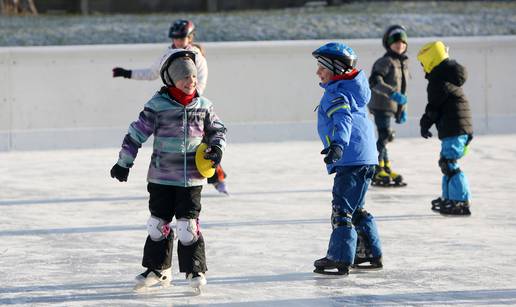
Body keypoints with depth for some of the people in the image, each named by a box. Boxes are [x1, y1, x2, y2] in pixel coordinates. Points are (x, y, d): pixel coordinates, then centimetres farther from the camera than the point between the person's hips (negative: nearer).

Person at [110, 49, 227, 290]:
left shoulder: (203, 106, 2)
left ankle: (195, 269, 10)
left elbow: (217, 130, 15)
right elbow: (137, 133, -2)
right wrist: (124, 162, 0)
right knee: (158, 223, 8)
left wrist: (217, 148, -5)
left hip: (191, 177, 0)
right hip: (161, 177, 0)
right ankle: (157, 269, 22)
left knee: (188, 224, -2)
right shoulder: (158, 106, -8)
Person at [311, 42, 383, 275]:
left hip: (351, 159, -10)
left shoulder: (336, 95, -11)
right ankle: (373, 254, 24)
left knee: (342, 208, -11)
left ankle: (340, 258, -14)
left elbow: (343, 119, -29)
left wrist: (338, 144, -45)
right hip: (366, 158, 10)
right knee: (355, 208, 20)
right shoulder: (353, 89, 19)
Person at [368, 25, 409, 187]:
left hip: (392, 106, 9)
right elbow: (374, 82, -25)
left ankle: (386, 169, 24)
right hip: (381, 105, -9)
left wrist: (403, 110, 24)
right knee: (384, 135, -13)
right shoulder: (385, 62, -13)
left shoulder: (403, 63, 15)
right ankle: (377, 171, -8)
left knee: (385, 137, 16)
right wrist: (393, 94, -35)